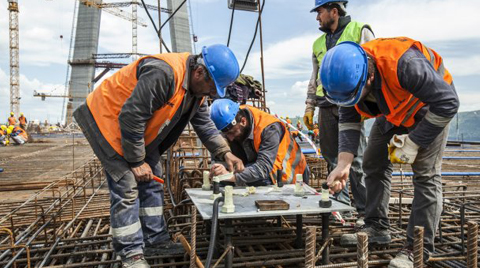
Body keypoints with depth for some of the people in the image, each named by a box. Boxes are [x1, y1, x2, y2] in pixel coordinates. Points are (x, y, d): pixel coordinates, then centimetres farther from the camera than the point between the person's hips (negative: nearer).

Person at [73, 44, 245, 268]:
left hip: (139, 130, 9)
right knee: (126, 187, -10)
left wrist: (225, 153, -7)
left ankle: (155, 240, 22)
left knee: (151, 183, 10)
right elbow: (130, 117, -32)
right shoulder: (164, 74, -34)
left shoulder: (196, 88, -3)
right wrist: (136, 161, -22)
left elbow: (205, 126, 5)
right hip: (107, 119, -9)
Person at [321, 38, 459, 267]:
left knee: (425, 175, -13)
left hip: (430, 107, -6)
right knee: (373, 164, 6)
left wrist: (412, 143, -28)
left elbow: (448, 103, -32)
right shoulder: (347, 77, -22)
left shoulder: (404, 64, -42)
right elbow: (348, 121, -13)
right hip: (392, 112, 6)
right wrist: (343, 164, -23)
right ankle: (376, 228, 18)